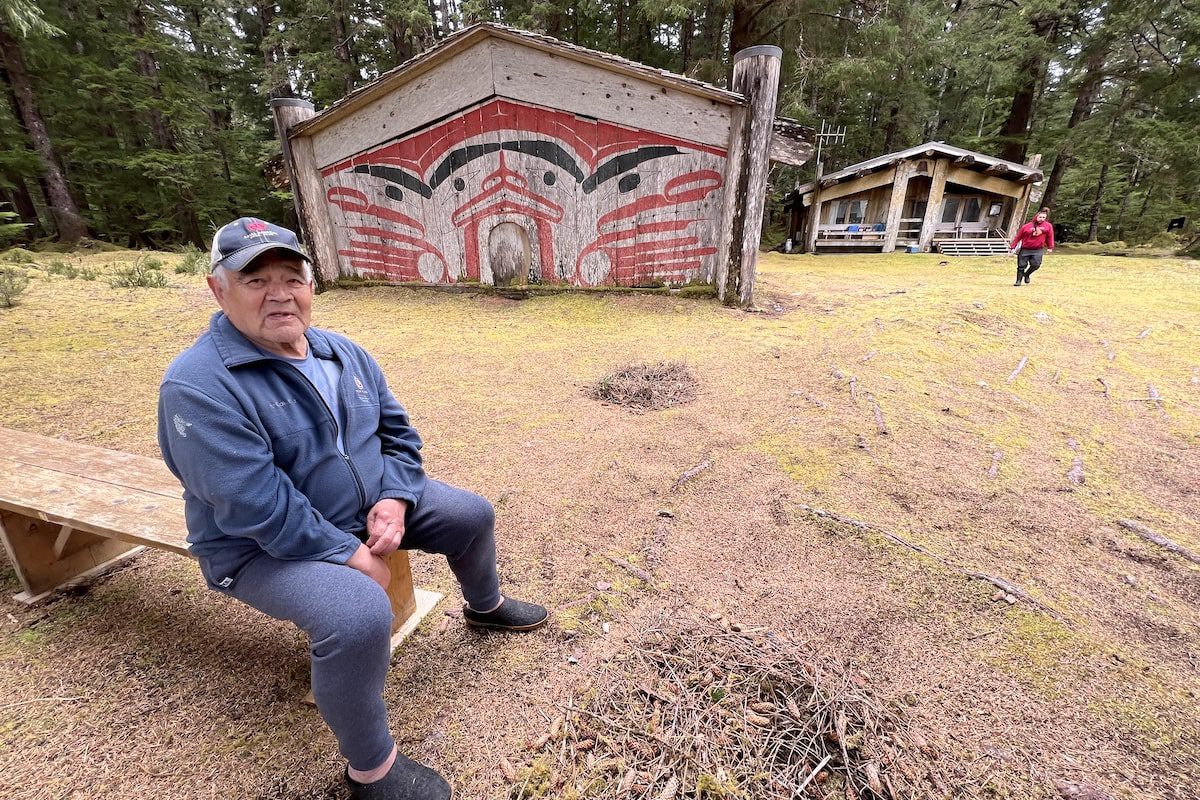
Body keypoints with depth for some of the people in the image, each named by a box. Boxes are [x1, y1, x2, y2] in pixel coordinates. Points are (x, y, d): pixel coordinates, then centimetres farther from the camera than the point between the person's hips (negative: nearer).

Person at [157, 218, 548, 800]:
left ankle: (485, 605, 39)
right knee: (359, 614, -35)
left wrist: (393, 500, -12)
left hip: (371, 506, 7)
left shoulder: (342, 352, 0)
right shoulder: (199, 386, -22)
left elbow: (397, 431, 4)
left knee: (471, 514, 7)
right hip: (268, 548, -7)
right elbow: (256, 506, -28)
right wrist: (349, 554, -23)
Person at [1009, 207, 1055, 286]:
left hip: (1037, 250, 1)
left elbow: (1050, 237, 10)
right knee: (1022, 266, 1)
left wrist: (1050, 247, 12)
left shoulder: (1048, 226, 1)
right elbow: (1018, 237, 2)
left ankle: (1027, 274, 14)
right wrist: (1012, 247, 0)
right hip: (1025, 249, -1)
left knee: (1036, 264, -14)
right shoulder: (1027, 226, -5)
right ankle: (1019, 280, 12)